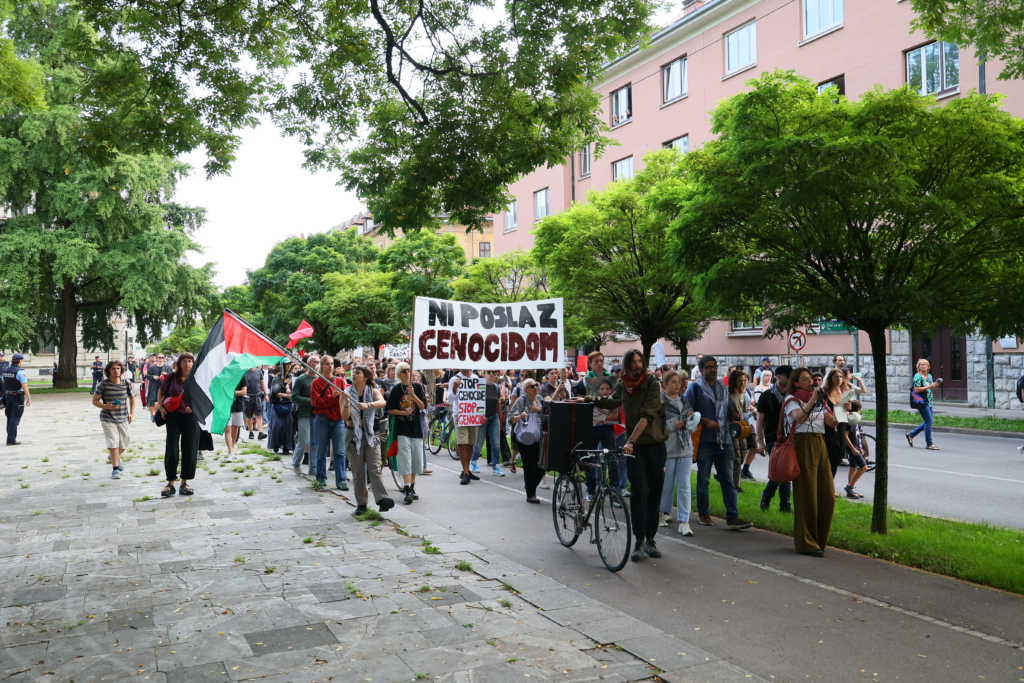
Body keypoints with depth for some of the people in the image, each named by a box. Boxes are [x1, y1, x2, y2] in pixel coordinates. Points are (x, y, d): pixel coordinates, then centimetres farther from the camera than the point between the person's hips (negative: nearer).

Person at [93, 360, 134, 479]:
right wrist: (106, 406, -20)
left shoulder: (127, 383, 0)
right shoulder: (103, 385, -8)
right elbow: (94, 401, -2)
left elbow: (132, 397, 14)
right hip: (108, 419, -3)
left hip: (123, 419, 3)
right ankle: (115, 469, 1)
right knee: (113, 443, -10)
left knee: (125, 442, 13)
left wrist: (131, 413, 7)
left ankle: (115, 458, 45)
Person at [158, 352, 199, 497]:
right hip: (173, 417, 0)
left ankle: (184, 483, 16)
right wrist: (160, 407, 1)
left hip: (190, 416, 0)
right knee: (172, 450, -2)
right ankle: (170, 484, 7)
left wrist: (194, 406, -10)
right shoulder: (171, 376, 1)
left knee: (189, 450, 4)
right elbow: (161, 392, 14)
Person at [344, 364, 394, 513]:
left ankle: (382, 499, -20)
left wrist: (368, 405, -40)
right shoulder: (347, 393, 1)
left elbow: (382, 402, -23)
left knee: (374, 468, -11)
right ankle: (361, 504, 11)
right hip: (353, 434, 1)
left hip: (370, 434, -1)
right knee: (358, 471, 5)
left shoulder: (373, 391, 0)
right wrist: (347, 403, -25)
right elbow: (345, 417, -8)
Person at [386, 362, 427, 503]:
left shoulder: (417, 387, 6)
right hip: (402, 429, -2)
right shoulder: (396, 390, 2)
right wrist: (403, 412, -13)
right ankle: (408, 489, -12)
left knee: (416, 458, 6)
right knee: (405, 459, -10)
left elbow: (423, 406, -2)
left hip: (416, 428, 2)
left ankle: (412, 486, 21)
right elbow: (390, 410, 2)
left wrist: (413, 395, -15)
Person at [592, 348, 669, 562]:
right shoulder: (623, 385, 4)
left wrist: (631, 441, -30)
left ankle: (650, 539, 19)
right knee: (639, 492, -8)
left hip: (656, 446, -2)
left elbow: (646, 416, -21)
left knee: (655, 493, 6)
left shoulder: (652, 384, -9)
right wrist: (590, 400, 17)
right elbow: (611, 401, 28)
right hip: (635, 448, 2)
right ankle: (639, 541, -1)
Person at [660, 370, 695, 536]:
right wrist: (672, 426, -16)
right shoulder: (659, 401, -4)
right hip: (667, 448, -4)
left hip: (685, 448, 4)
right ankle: (665, 512, 30)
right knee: (667, 483, 9)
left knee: (684, 486, -1)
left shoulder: (685, 401, 13)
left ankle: (684, 521, -1)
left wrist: (691, 418, -1)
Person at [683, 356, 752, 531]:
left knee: (728, 480, 2)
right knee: (703, 479, 5)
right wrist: (706, 421, -17)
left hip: (724, 440, 5)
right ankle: (703, 513, 19)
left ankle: (732, 517, 3)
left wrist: (734, 414, 1)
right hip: (705, 440, -5)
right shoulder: (694, 388, -1)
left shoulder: (723, 388, 17)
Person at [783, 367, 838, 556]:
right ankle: (807, 543, 4)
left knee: (828, 496, 4)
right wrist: (812, 400, -20)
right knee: (806, 496, -4)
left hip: (820, 445, 7)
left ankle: (819, 539, 19)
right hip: (803, 446, -6)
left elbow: (832, 422, 6)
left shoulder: (818, 400, 20)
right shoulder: (792, 400, 1)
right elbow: (799, 418, -21)